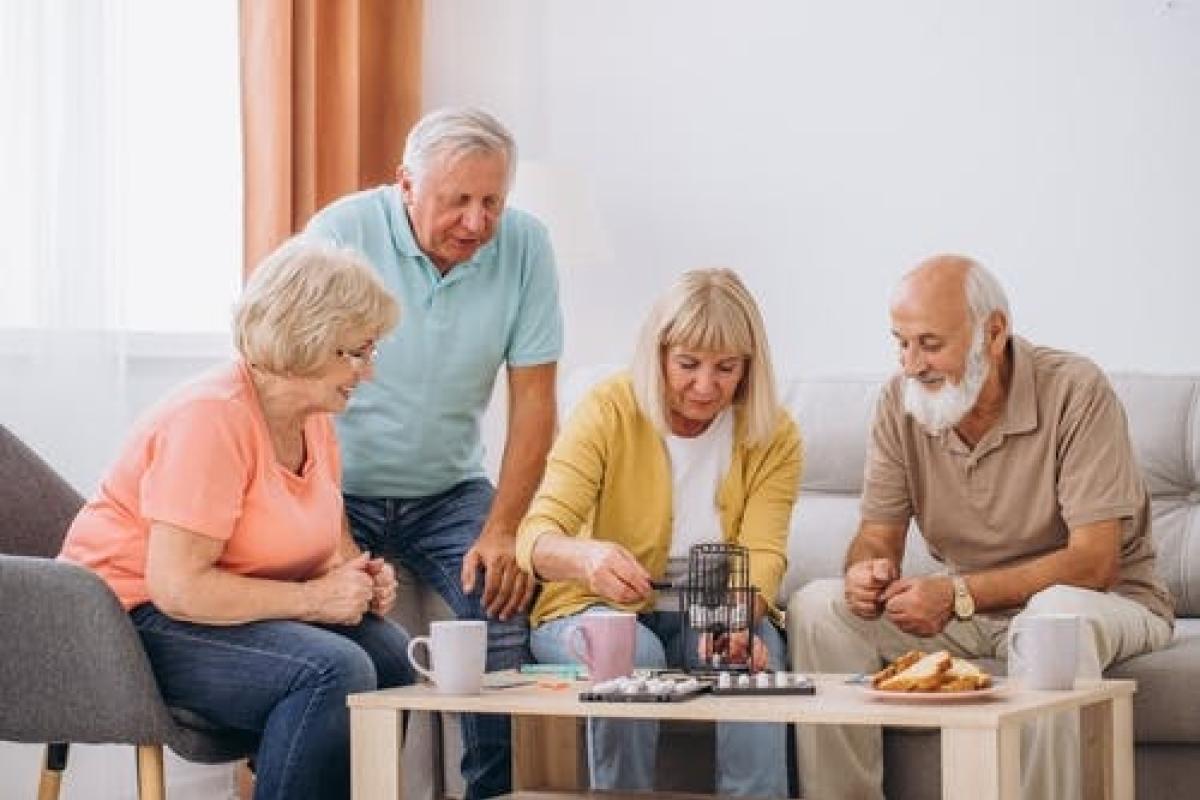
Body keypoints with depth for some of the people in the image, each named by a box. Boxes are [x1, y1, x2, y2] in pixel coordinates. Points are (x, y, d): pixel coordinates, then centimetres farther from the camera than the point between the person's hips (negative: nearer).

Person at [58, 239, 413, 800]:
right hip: (134, 622, -9)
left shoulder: (313, 418, 5)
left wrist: (360, 575, -1)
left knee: (388, 650, -7)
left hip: (232, 612, 9)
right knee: (333, 671, -27)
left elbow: (329, 536, 22)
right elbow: (178, 586, -29)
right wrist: (313, 597, -23)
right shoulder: (212, 418, -23)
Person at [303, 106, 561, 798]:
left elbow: (533, 399, -4)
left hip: (448, 488, 3)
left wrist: (501, 529, -12)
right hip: (339, 487, -3)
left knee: (507, 614, -19)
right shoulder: (343, 234, -17)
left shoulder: (524, 247, -9)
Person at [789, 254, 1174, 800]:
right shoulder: (901, 402, -3)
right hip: (965, 608, 5)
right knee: (818, 608, -14)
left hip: (1105, 599, -5)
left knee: (1057, 615, -40)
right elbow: (877, 535, 1)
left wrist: (958, 595, -34)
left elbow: (1094, 561, -25)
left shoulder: (1076, 392, -20)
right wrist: (867, 571, -26)